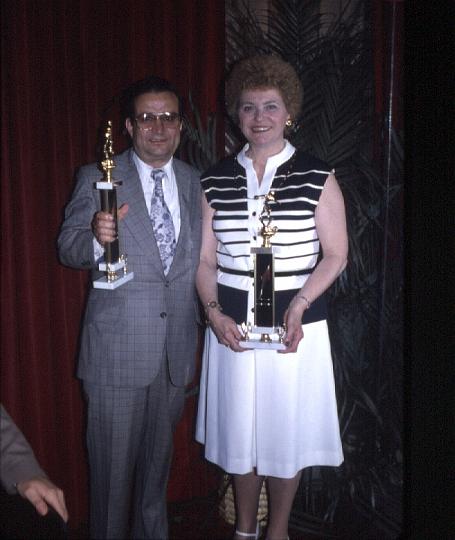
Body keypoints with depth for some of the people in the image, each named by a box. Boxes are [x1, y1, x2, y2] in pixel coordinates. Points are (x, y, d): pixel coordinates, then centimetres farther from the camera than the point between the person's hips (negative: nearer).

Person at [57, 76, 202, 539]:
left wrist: (201, 318, 11)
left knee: (158, 457, 20)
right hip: (116, 349, -4)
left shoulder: (194, 182, 7)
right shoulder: (97, 178, -4)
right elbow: (68, 248, -6)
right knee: (113, 462, 6)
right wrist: (96, 239, -28)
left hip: (176, 345, 4)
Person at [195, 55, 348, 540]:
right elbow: (205, 259, 5)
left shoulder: (316, 177, -3)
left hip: (294, 324, -2)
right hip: (232, 323, 2)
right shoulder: (215, 181, 5)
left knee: (286, 428, 8)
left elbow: (335, 255, -3)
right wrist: (214, 313, -10)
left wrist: (298, 307, -16)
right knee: (238, 428, 12)